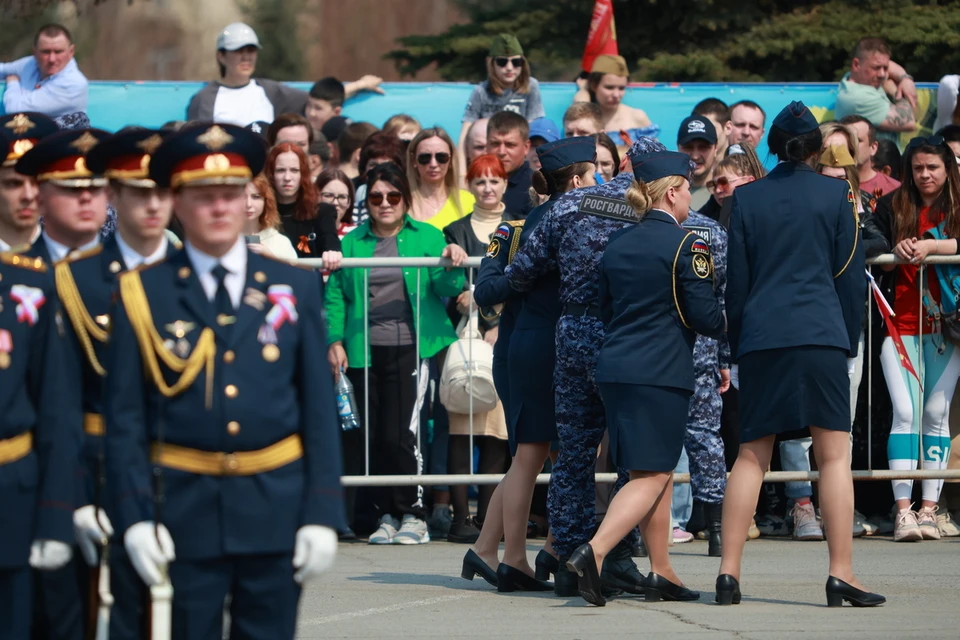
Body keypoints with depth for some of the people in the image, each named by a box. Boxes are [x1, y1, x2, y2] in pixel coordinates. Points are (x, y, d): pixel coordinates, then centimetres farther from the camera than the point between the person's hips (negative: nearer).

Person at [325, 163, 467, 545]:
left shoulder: (426, 237, 8)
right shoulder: (352, 242, 12)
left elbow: (445, 289, 2)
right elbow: (336, 296, 10)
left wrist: (452, 266, -17)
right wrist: (335, 340, -1)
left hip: (410, 349, -3)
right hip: (364, 352, 3)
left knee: (402, 434, -9)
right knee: (373, 436, 3)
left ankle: (413, 514, 1)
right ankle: (387, 514, 12)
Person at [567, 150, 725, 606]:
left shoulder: (617, 244, 12)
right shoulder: (686, 244, -9)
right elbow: (705, 316, -10)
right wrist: (730, 324, 11)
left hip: (615, 368, 7)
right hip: (662, 372, -7)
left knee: (657, 473, 15)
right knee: (652, 476, -6)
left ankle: (661, 573, 16)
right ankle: (594, 552, -23)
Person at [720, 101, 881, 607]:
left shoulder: (746, 198, 7)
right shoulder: (835, 194, 2)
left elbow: (735, 280, 10)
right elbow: (850, 274, 5)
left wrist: (737, 346, 17)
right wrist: (849, 340, 13)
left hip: (760, 337, 2)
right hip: (820, 333, -2)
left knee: (751, 456, 6)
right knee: (834, 455, -1)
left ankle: (728, 572, 0)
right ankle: (841, 574, -8)